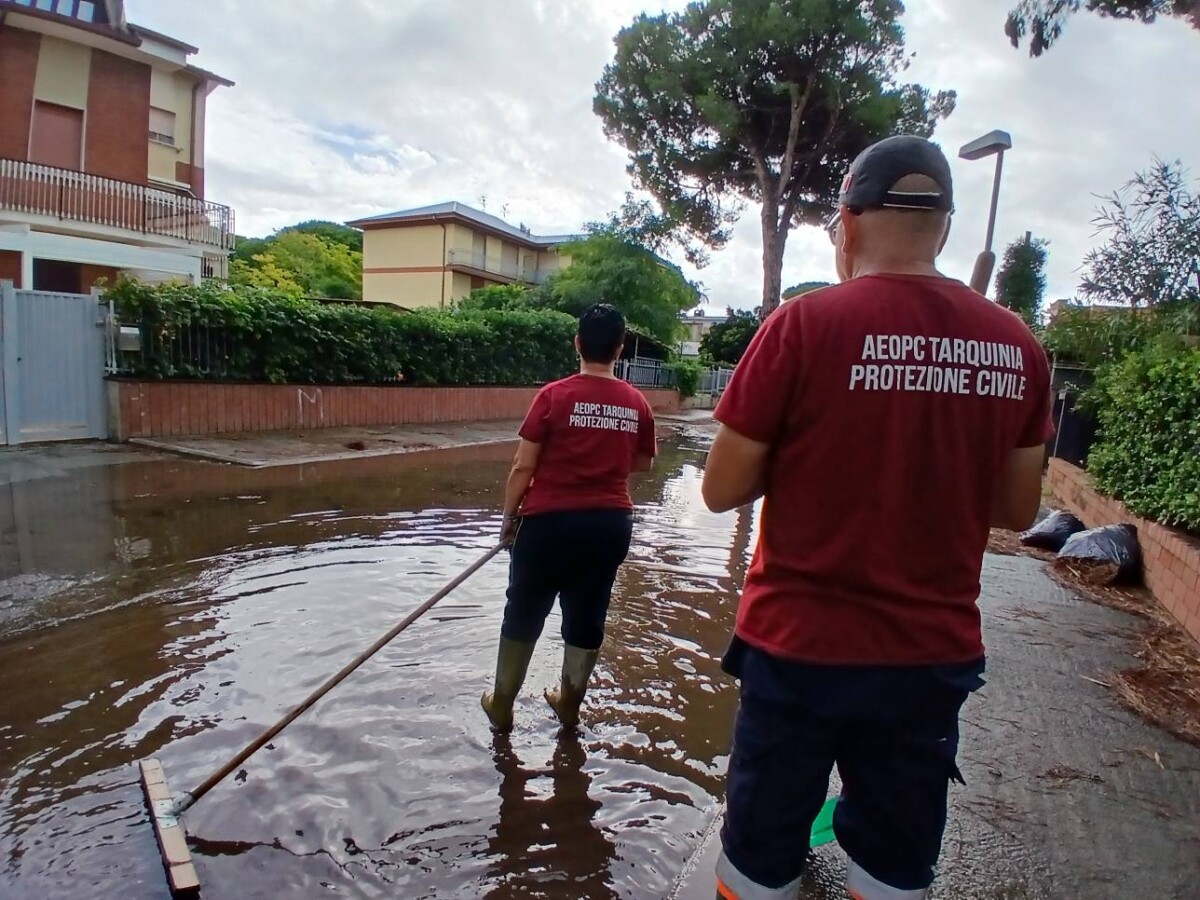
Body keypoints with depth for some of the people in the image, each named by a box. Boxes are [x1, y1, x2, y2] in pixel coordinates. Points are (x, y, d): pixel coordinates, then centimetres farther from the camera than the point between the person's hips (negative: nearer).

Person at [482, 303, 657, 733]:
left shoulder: (554, 395, -11)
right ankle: (569, 704, 32)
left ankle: (501, 705, 28)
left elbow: (523, 467, -10)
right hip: (611, 523, 3)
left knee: (523, 614, 14)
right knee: (587, 617, 16)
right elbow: (643, 464, 11)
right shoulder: (637, 403, -1)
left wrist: (509, 516, 2)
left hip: (551, 520, -3)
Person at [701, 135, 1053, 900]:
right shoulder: (1019, 348, -1)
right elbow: (1018, 511, 8)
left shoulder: (804, 326, -15)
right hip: (936, 654, 4)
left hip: (799, 645, -3)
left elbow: (722, 490, -10)